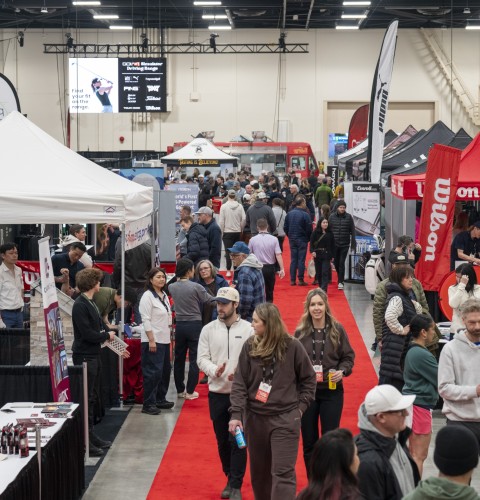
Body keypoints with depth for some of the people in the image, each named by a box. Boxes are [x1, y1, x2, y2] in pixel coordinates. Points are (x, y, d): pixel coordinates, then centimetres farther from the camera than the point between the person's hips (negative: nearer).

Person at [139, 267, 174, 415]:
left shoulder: (164, 295, 13)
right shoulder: (147, 296, -12)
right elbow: (146, 320, -16)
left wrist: (169, 335, 16)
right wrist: (151, 340, -20)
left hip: (164, 340, 9)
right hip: (153, 341, -9)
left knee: (165, 370, 14)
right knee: (153, 372, -8)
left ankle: (160, 399, 25)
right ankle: (148, 404, -4)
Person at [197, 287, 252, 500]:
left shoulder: (248, 329, -3)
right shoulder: (208, 329, 4)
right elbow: (202, 359, 1)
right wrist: (214, 370, -19)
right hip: (217, 393, 3)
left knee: (238, 440, -5)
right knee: (222, 440, 13)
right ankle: (230, 478, 29)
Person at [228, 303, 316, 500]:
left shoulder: (292, 346, -7)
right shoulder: (249, 346, -1)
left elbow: (308, 379, 6)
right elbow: (239, 383, -2)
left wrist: (301, 406, -1)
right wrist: (236, 414, -11)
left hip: (285, 418, -3)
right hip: (254, 417, 3)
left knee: (283, 472, -7)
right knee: (259, 471, 14)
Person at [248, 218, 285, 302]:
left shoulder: (253, 240, -5)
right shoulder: (274, 239, -5)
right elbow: (278, 255, -11)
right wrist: (282, 269, -7)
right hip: (270, 268, 1)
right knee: (269, 292, 13)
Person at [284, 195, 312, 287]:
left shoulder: (289, 214, 0)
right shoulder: (305, 215, -15)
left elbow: (285, 227, 6)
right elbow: (309, 229, -12)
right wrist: (309, 238, 5)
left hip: (292, 240, 5)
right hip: (302, 240, -5)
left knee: (293, 259, 10)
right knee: (301, 260, 1)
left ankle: (292, 280, 9)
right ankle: (301, 280, 1)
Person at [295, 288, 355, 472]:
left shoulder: (337, 329, -3)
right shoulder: (301, 332, -1)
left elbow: (348, 357, 3)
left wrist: (342, 371, -14)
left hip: (332, 391, -1)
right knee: (309, 442, 10)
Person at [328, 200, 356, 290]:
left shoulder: (349, 217, -1)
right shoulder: (332, 217, 1)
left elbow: (352, 231, 2)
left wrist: (353, 244, -1)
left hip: (345, 244, -2)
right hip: (334, 244, 2)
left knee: (342, 263, -6)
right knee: (336, 262, 10)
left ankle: (340, 282, -3)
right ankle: (341, 277, 32)